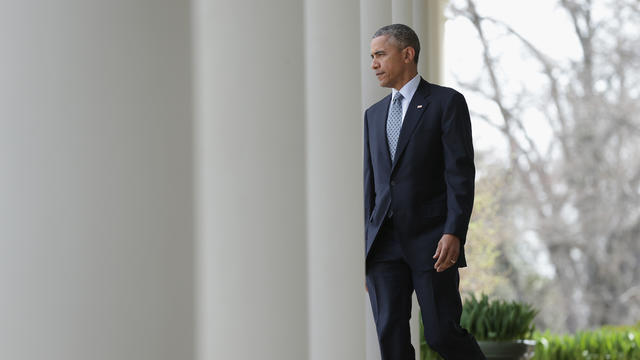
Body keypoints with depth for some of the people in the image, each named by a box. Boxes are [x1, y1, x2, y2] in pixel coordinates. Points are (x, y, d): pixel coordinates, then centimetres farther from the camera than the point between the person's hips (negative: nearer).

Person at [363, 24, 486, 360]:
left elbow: (461, 173, -8)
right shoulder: (374, 114, 17)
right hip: (385, 243, 5)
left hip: (431, 241, -5)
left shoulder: (447, 102, -1)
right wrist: (365, 246, 11)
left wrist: (454, 233, -19)